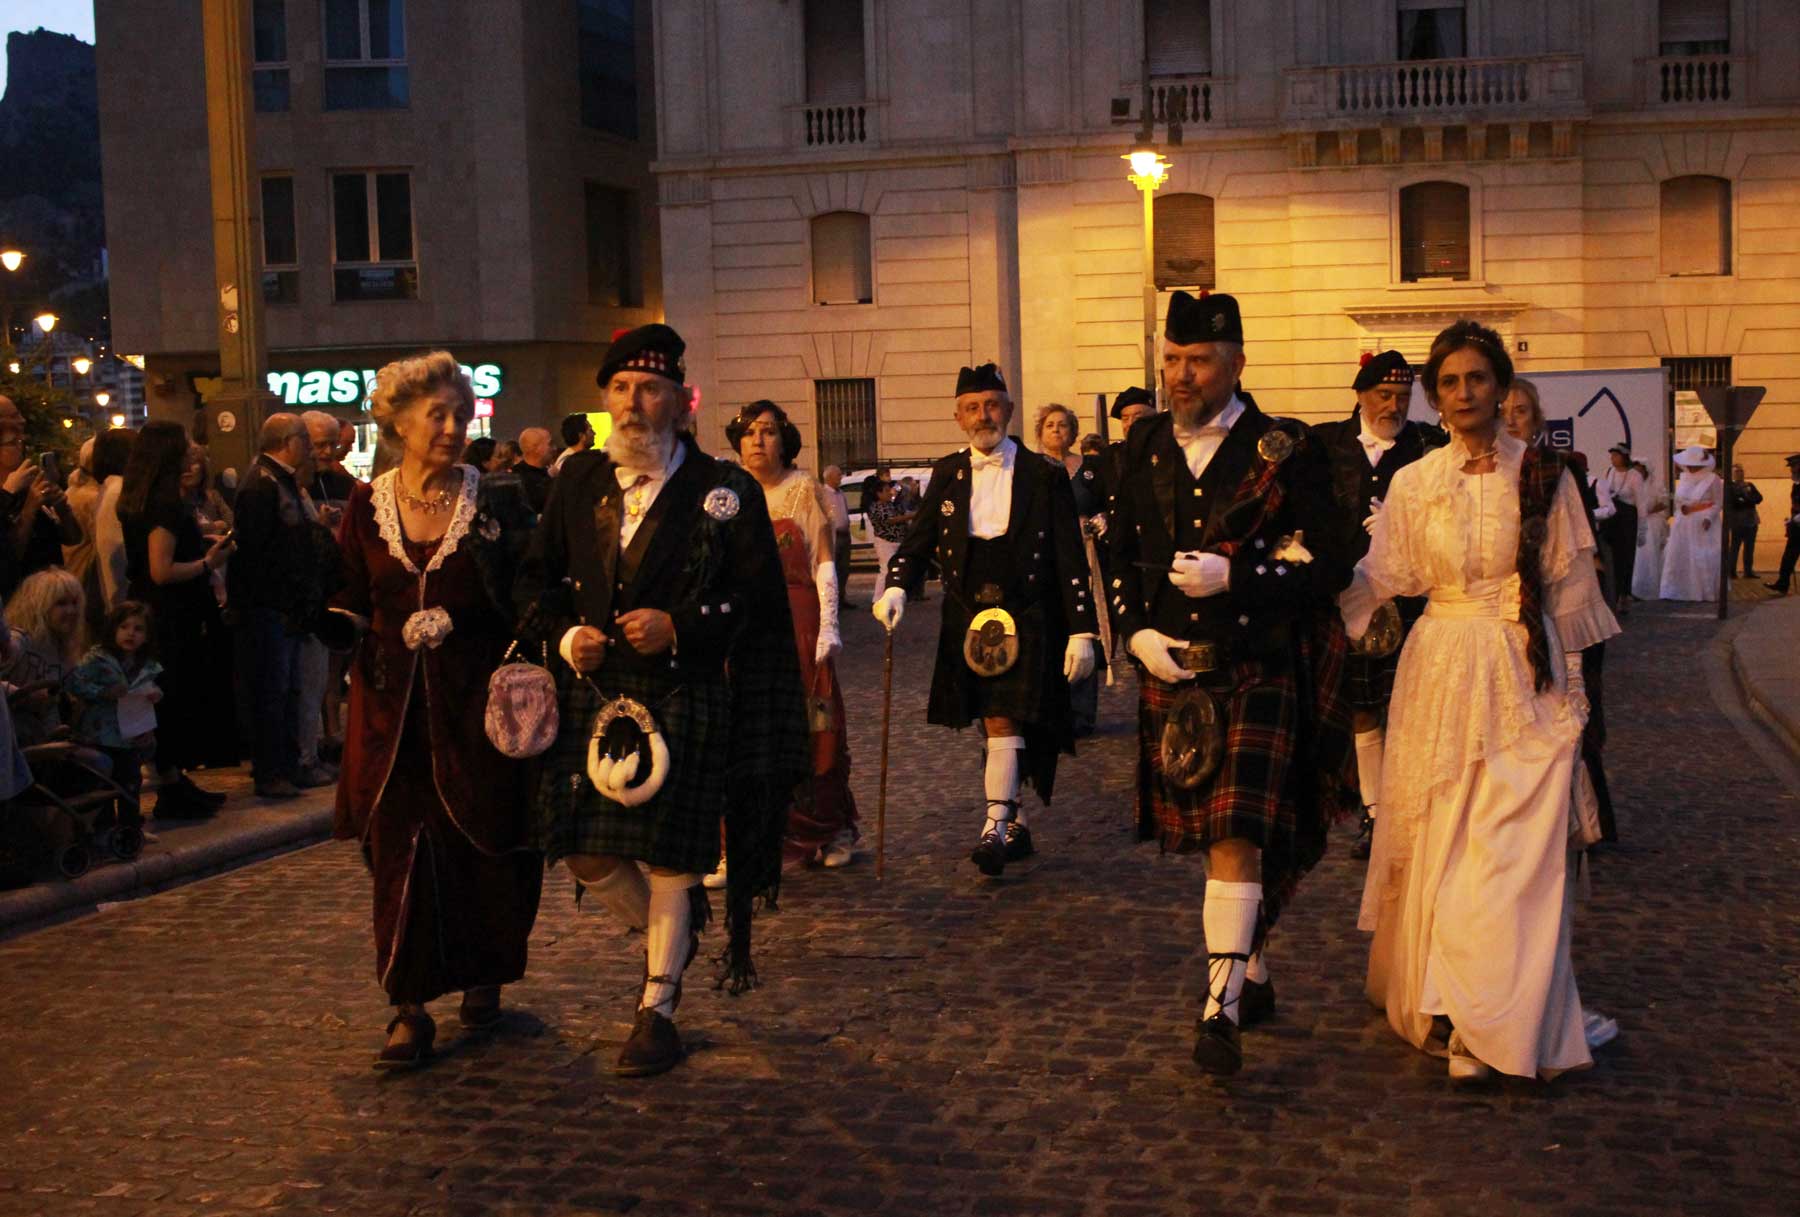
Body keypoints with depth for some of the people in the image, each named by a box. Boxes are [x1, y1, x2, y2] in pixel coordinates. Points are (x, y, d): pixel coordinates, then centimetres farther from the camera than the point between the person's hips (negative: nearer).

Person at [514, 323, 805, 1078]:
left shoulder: (722, 491, -4)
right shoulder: (578, 482, 9)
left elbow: (759, 598, -5)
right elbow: (538, 578, 16)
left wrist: (679, 629, -17)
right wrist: (564, 635, -3)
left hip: (684, 699, -4)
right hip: (592, 694, 4)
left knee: (668, 856, 0)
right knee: (583, 853, 4)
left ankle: (657, 1009, 16)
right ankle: (671, 932, 33)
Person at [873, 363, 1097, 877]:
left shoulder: (1042, 476, -1)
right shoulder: (947, 475, 9)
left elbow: (1070, 561, -1)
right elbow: (919, 539, 8)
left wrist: (1081, 629, -6)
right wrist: (897, 586, -12)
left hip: (1025, 618, -4)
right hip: (966, 618, 4)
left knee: (1005, 721, -15)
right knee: (994, 725, 12)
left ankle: (995, 827, -15)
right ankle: (1015, 823, 24)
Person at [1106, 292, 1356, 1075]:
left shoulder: (1285, 451, -5)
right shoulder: (1144, 450, 8)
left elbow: (1331, 562, -7)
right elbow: (1121, 559, 15)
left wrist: (1233, 577, -19)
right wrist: (1136, 632, -2)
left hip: (1258, 676, -5)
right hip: (1171, 672, 5)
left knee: (1237, 836, -14)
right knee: (1208, 836, 14)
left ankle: (1222, 1009, -13)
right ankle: (1251, 975, 32)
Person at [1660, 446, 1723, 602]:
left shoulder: (1712, 479, -6)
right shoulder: (1683, 478, 10)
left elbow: (1718, 503, -7)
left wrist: (1708, 517, -21)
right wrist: (1681, 508, -6)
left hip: (1703, 526, -5)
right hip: (1683, 525, 5)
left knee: (1705, 559, -4)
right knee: (1677, 557, -1)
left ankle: (1708, 593, 6)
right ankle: (1673, 591, 0)